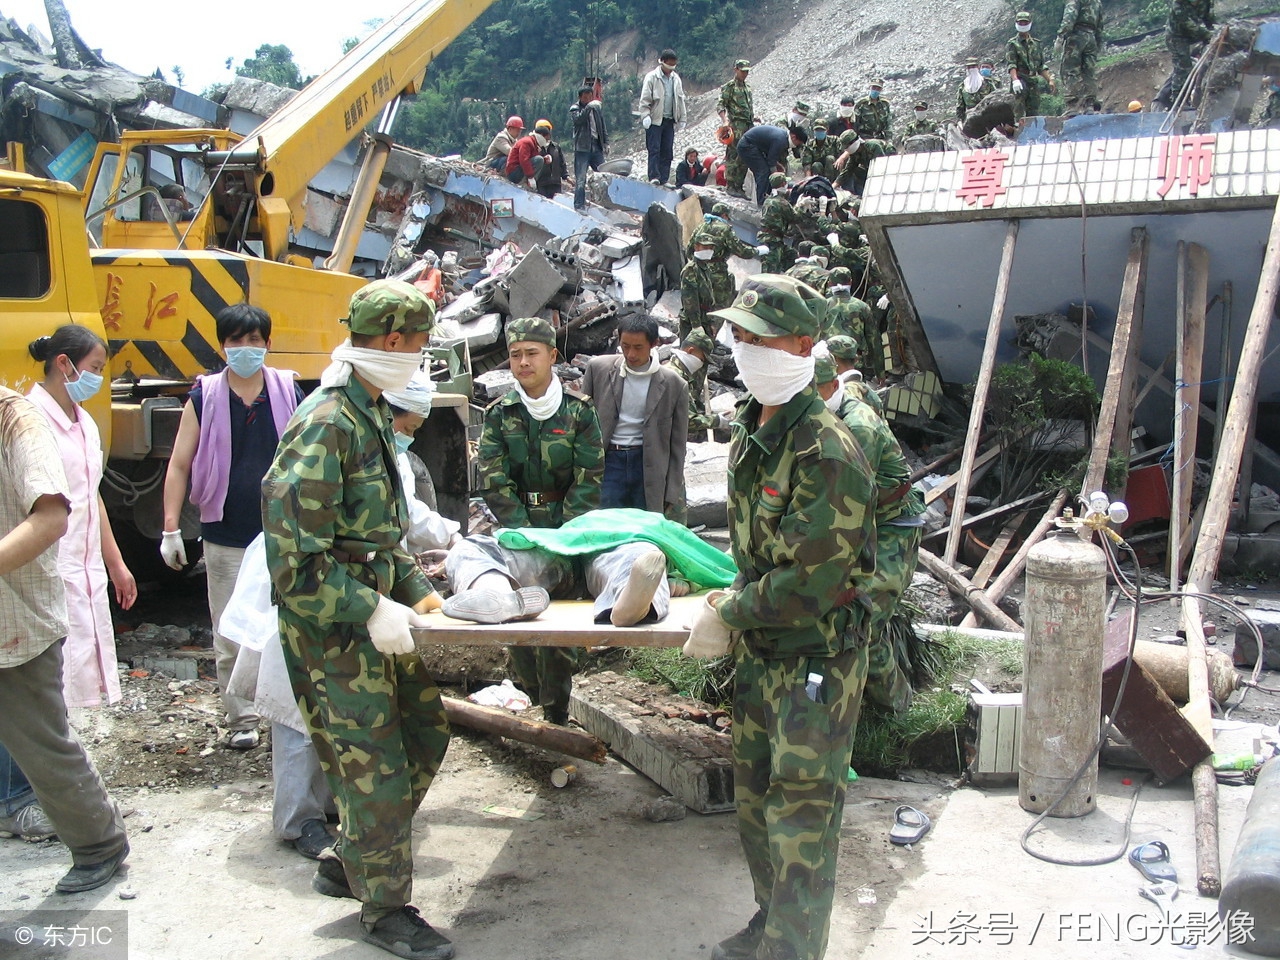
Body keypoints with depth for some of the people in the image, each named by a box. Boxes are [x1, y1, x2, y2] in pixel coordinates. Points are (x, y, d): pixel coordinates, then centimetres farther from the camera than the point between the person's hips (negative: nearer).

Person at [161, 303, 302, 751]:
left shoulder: (289, 393, 3)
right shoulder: (203, 399, 1)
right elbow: (179, 465, 2)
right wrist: (171, 529, -5)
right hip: (225, 540, 0)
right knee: (230, 638, 6)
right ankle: (241, 720, 18)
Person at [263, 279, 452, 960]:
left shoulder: (371, 413, 12)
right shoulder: (326, 423, -20)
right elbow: (295, 552, -24)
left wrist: (415, 589, 12)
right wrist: (370, 611, -22)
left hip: (373, 612, 10)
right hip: (332, 629, -10)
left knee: (426, 733, 16)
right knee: (374, 769, 0)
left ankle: (350, 865, 32)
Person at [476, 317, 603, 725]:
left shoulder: (578, 410, -1)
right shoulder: (499, 414, 3)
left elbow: (588, 481, -3)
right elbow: (493, 482, -2)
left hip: (567, 528, -1)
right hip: (515, 528, 2)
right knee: (513, 616, -1)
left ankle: (556, 715, 9)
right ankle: (531, 701, 17)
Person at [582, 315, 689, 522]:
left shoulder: (674, 385, -1)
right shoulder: (598, 368, 1)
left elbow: (677, 445, 4)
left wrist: (672, 495, 3)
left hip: (649, 465, 0)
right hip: (607, 462, 0)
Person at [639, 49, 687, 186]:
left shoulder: (676, 78, 12)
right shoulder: (652, 77, -4)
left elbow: (680, 99, 17)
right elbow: (645, 99, -8)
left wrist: (682, 118, 13)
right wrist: (645, 116, -18)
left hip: (669, 121, 5)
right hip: (655, 120, -5)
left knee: (667, 151, 4)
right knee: (654, 149, -9)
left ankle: (663, 179, 8)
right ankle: (654, 177, -9)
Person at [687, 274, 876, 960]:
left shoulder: (825, 452, -24)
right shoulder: (750, 434, 5)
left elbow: (810, 583, -24)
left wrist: (727, 615, -14)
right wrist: (739, 597, 3)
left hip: (813, 661, -9)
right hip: (758, 653, 9)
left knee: (798, 824, 2)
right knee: (754, 802, 21)